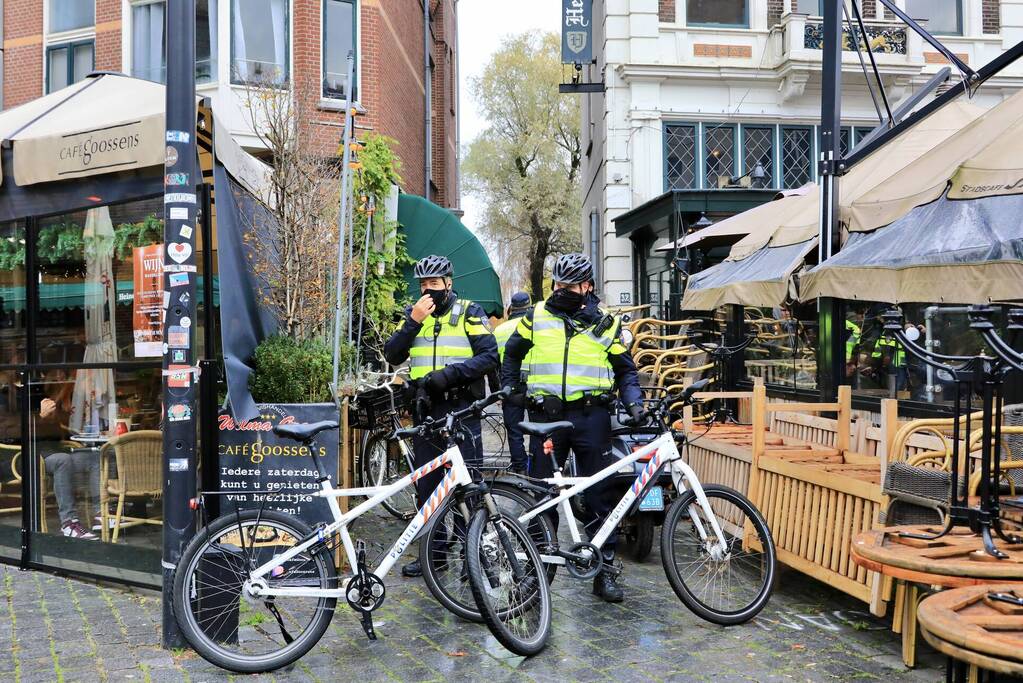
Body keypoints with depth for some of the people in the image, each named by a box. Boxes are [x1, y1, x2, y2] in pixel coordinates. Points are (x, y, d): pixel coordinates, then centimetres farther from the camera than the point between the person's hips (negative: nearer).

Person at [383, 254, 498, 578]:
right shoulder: (414, 314, 12)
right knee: (426, 481, 9)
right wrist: (413, 322, -10)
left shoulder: (469, 312, 1)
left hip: (461, 407, -4)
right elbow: (392, 356, 2)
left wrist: (451, 373, -19)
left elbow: (490, 356, -8)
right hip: (426, 408, 5)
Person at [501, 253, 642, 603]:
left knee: (598, 495, 2)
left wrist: (633, 402, -1)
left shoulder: (606, 322, 6)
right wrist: (509, 387, 14)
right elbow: (512, 352, 23)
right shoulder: (537, 316, 8)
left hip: (591, 416, -1)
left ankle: (605, 570, 10)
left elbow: (625, 369, 13)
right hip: (546, 415, 1)